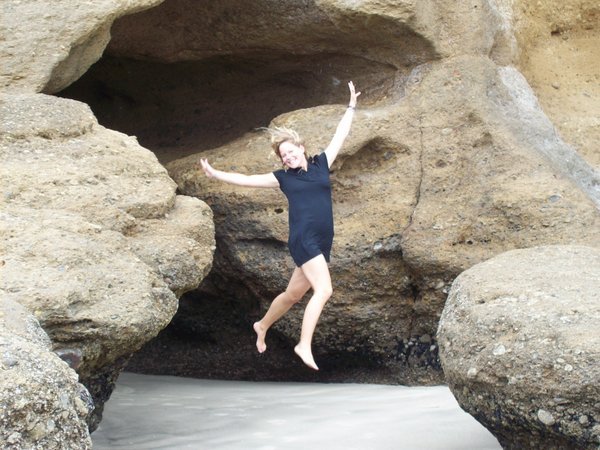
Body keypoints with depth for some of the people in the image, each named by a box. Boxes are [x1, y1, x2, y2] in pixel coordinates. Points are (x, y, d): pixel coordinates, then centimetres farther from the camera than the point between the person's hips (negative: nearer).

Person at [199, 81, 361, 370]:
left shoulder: (321, 164, 14)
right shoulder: (284, 177, 7)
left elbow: (340, 135, 21)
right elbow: (247, 180, 12)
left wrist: (351, 107, 24)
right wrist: (215, 174, 9)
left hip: (322, 242, 5)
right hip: (303, 240, -5)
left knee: (294, 294, 15)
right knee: (324, 290, -21)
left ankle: (262, 326, 37)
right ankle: (304, 345, -20)